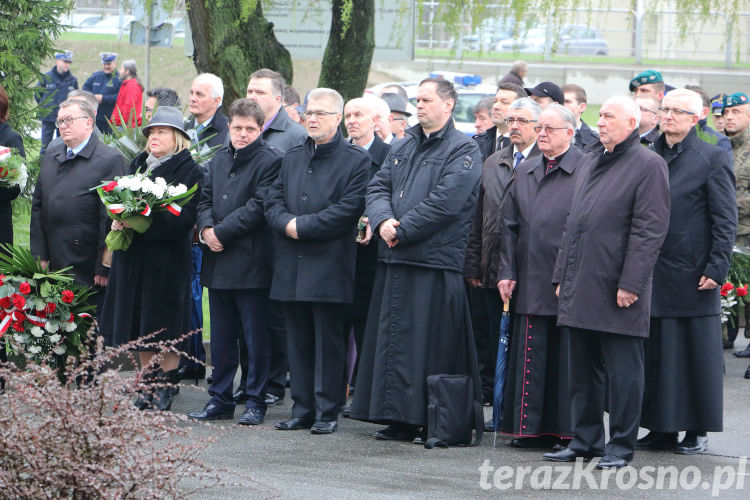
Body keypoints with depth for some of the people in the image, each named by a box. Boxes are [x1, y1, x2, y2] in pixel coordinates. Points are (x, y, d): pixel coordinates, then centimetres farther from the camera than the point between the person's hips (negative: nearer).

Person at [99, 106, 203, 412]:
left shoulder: (189, 171, -7)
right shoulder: (137, 165, 14)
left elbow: (183, 218, -15)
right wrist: (119, 221, -4)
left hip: (167, 260, -6)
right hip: (133, 259, 6)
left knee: (164, 331, -2)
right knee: (140, 332, 8)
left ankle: (166, 390, 6)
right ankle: (150, 387, 17)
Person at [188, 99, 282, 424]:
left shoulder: (270, 161, -7)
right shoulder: (219, 161, 17)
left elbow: (258, 207, -14)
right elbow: (205, 200, 15)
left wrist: (221, 232, -15)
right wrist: (206, 228, -5)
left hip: (251, 263, -7)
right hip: (219, 263, 7)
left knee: (256, 337, 0)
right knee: (221, 337, 11)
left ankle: (255, 401, 7)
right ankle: (220, 400, 18)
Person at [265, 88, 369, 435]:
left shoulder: (356, 160, -2)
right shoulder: (292, 157, 17)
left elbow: (348, 210, -12)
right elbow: (273, 202, 12)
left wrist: (302, 226, -14)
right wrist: (287, 223, -9)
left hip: (330, 266, -6)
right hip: (292, 266, 6)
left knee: (328, 341, -2)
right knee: (298, 341, 8)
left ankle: (326, 413, 2)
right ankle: (302, 410, 13)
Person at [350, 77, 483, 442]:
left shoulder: (463, 151, -5)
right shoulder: (404, 147, 18)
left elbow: (445, 203, -15)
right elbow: (378, 187, 13)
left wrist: (402, 231, -12)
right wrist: (383, 221, -8)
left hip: (434, 262, -7)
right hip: (394, 261, 7)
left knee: (428, 341, -7)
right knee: (391, 337, 7)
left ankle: (428, 420, -2)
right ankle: (397, 418, 12)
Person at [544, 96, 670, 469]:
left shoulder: (648, 165, -7)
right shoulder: (590, 167, 19)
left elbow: (650, 229, -13)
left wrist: (630, 284, -17)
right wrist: (562, 277, 16)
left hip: (617, 292, -8)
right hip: (581, 290, 8)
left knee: (622, 371, -2)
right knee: (583, 369, 12)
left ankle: (621, 446, 4)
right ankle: (585, 441, 20)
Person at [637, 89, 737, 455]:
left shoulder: (712, 159, -4)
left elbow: (725, 220, -6)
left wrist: (716, 269, -13)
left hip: (692, 274, -5)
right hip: (652, 274, 5)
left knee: (696, 353, 1)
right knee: (655, 354, 6)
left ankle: (697, 431, 9)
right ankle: (661, 428, 13)